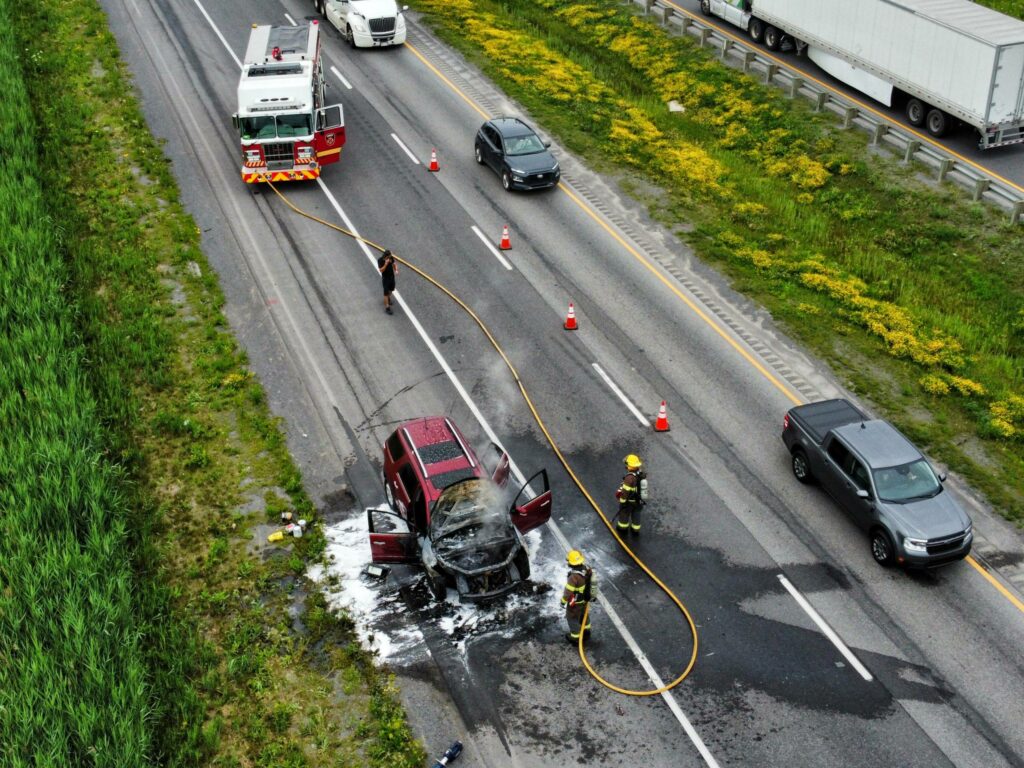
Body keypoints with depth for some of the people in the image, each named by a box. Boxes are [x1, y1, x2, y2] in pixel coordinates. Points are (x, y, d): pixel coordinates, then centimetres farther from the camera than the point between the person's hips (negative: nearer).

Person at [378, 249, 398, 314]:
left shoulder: (391, 258, -10)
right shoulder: (380, 260, -24)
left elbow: (394, 264, 5)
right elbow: (381, 270, -27)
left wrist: (396, 270, -14)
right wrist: (386, 264, -39)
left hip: (392, 277, 6)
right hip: (385, 278, -6)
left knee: (391, 289, 26)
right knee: (386, 293, -1)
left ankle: (388, 298, 56)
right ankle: (387, 308, 6)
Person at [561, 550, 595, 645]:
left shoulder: (574, 577, -40)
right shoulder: (587, 570, -17)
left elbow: (568, 591, -28)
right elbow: (591, 581, 1)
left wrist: (563, 600, -9)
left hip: (575, 602, -7)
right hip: (586, 598, 7)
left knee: (572, 618, 18)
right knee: (583, 614, 31)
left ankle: (575, 637, 36)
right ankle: (586, 631, 52)